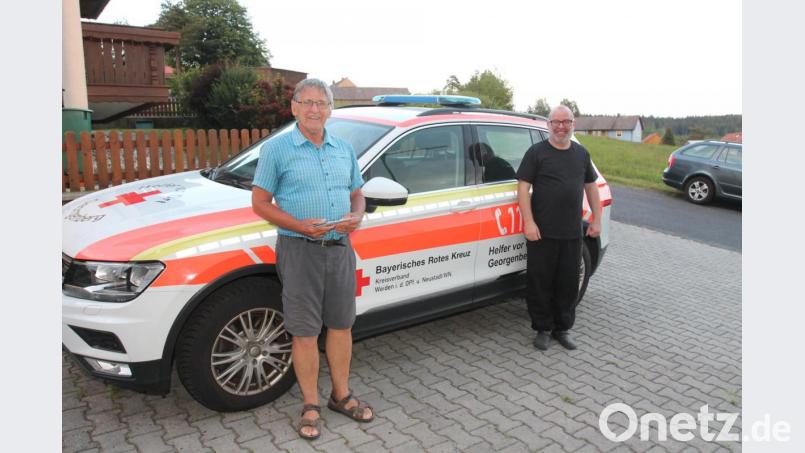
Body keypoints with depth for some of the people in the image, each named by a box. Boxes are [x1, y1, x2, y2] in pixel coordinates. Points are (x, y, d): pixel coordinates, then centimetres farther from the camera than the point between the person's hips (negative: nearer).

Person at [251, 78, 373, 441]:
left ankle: (341, 395, 30)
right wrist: (300, 226, -19)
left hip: (340, 248, 5)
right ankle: (311, 406, 20)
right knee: (305, 332, 3)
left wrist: (357, 216, -6)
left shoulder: (344, 149, 11)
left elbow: (357, 194, 17)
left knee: (341, 326, 13)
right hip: (300, 250, -4)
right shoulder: (277, 150, -3)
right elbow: (260, 202, -5)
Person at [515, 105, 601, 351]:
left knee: (568, 283, 11)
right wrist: (529, 222, -15)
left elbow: (591, 186, 19)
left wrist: (596, 220, 12)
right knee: (540, 282, 3)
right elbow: (523, 187, -7)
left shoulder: (581, 153, 13)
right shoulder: (536, 152, -2)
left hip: (572, 233, 4)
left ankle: (563, 328, 26)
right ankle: (543, 329, 18)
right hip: (542, 232, -4)